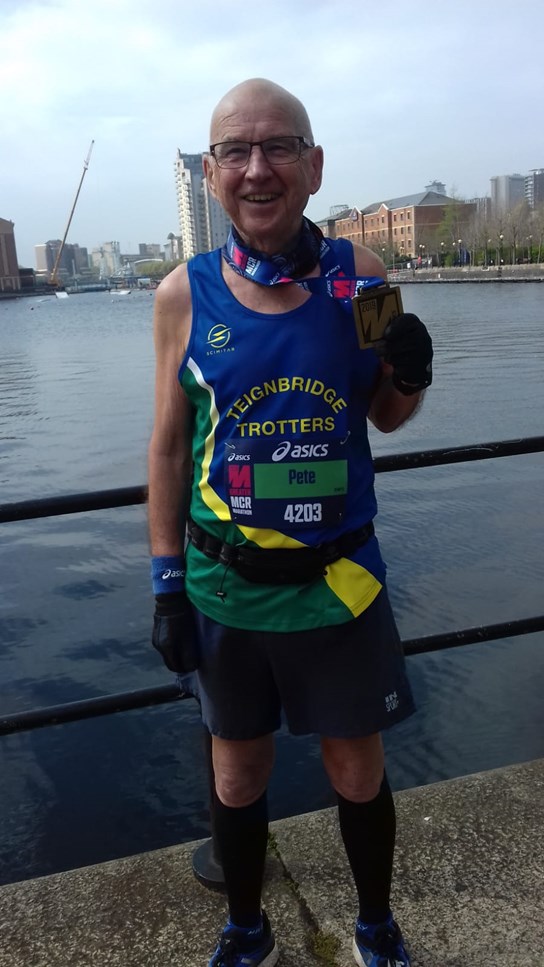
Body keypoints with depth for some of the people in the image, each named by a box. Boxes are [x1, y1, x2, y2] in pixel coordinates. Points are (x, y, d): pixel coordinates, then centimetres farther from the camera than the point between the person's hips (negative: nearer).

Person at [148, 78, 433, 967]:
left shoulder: (358, 276, -5)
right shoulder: (184, 295, -6)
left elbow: (385, 418, 7)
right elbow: (169, 444, 0)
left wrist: (410, 377, -16)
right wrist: (167, 584, 0)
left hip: (340, 582, 0)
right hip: (225, 588, 0)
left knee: (359, 774, 17)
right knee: (238, 775, 19)